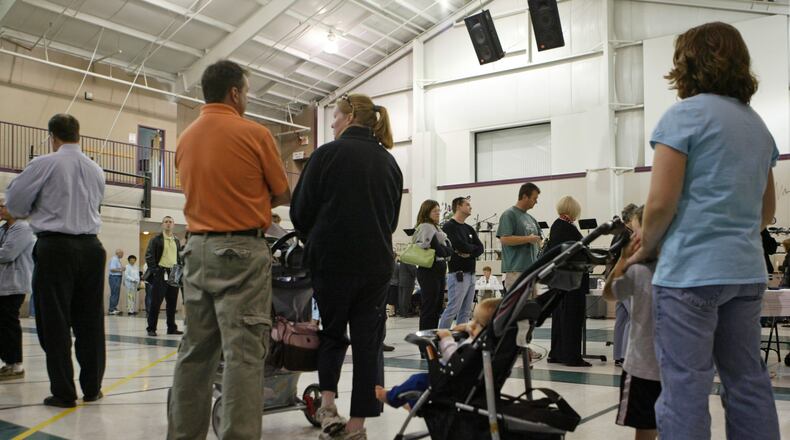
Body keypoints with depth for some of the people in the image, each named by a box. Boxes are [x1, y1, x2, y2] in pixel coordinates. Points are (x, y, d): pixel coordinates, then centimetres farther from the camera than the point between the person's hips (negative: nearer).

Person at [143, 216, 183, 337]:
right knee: (155, 303, -4)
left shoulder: (177, 241, 17)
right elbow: (149, 256, -4)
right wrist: (154, 270, -12)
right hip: (160, 274, -5)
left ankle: (172, 328, 15)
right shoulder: (156, 240, 2)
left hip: (174, 274, 5)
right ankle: (151, 328, 2)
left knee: (172, 303, 8)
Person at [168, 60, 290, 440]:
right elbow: (284, 195, 2)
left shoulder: (185, 138, 10)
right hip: (241, 251, -6)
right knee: (243, 353, -5)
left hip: (197, 248, 7)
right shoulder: (255, 134, -7)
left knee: (195, 351, 13)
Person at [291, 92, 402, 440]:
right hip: (377, 263, 4)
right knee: (368, 341, 8)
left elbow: (301, 212, -3)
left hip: (333, 259, -3)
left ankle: (328, 406, 3)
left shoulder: (328, 154, -5)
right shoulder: (389, 161, 11)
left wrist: (316, 238, 16)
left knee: (332, 333, 15)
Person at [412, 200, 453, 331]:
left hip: (439, 272, 9)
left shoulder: (436, 228, 20)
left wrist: (443, 250, -6)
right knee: (429, 308, -7)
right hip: (429, 272, -9)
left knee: (437, 307, 11)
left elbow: (450, 249, 11)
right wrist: (446, 250, -2)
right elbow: (439, 250, -18)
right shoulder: (426, 227, -9)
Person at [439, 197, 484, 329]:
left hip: (470, 274, 8)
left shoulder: (469, 229, 19)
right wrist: (472, 248, 1)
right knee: (452, 309, -10)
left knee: (466, 312, 9)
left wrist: (469, 253, -11)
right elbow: (460, 245, -19)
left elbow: (480, 248, 10)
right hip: (458, 274, -8)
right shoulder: (449, 226, -6)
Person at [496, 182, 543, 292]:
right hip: (516, 270, -8)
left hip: (532, 269, 8)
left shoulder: (531, 218, 19)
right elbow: (504, 239, -17)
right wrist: (528, 239, -14)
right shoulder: (509, 215, -6)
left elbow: (539, 241, 25)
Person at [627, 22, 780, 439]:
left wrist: (645, 249, 2)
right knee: (748, 381, 13)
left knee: (685, 388, -3)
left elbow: (661, 202, -13)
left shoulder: (685, 114, -7)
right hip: (746, 270, 8)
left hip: (690, 270, -8)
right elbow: (766, 210, 22)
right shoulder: (758, 124, 16)